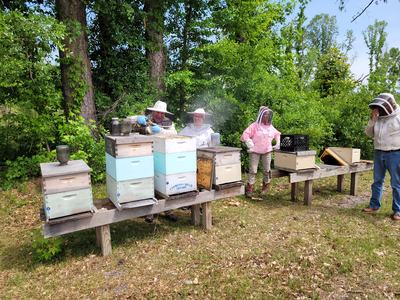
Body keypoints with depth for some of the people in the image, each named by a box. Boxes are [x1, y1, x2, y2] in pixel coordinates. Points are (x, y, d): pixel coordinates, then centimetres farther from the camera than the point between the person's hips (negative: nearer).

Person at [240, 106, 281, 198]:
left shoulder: (270, 127, 10)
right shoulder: (255, 125, -7)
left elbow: (278, 134, 26)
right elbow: (245, 134, -14)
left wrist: (278, 143, 14)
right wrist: (250, 145, -18)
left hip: (267, 151, 5)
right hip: (255, 151, -4)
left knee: (267, 170, 8)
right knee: (253, 170, -4)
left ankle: (265, 187, 26)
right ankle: (249, 188, 3)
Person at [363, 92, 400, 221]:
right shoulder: (378, 118, 8)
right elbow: (369, 133, 7)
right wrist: (372, 120, -6)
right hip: (379, 153, 6)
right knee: (377, 181, 11)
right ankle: (374, 205, 20)